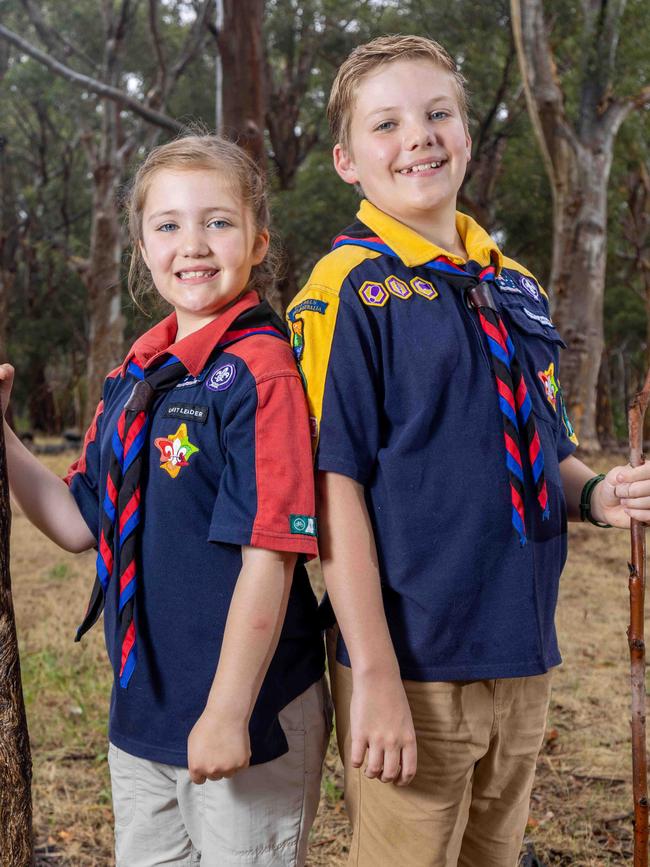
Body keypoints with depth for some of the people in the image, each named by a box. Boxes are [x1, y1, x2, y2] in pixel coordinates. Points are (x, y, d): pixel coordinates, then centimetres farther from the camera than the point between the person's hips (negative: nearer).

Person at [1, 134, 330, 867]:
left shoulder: (258, 372, -16)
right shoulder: (134, 374, 7)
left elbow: (269, 554, -19)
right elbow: (80, 525, 10)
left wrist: (229, 713, -19)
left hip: (244, 714, -7)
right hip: (141, 716, 7)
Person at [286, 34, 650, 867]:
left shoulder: (514, 288, 11)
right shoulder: (350, 290, -9)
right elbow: (336, 485, -14)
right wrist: (375, 675, -17)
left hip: (522, 663, 7)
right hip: (415, 671, -6)